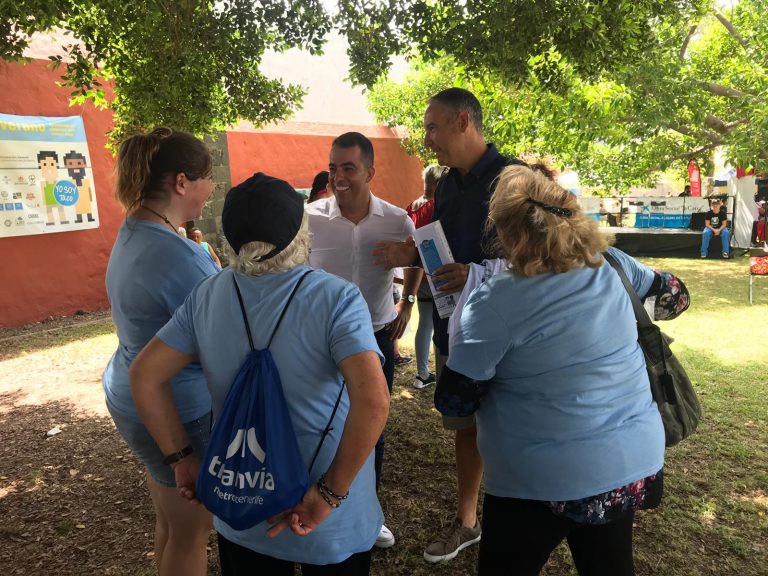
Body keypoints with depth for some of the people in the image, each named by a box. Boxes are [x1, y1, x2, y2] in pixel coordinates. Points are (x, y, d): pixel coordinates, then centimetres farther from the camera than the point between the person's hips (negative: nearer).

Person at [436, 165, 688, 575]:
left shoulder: (496, 303, -20)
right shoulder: (612, 265, -3)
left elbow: (453, 402, -14)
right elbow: (673, 295, 16)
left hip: (545, 481, -5)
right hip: (635, 462, 6)